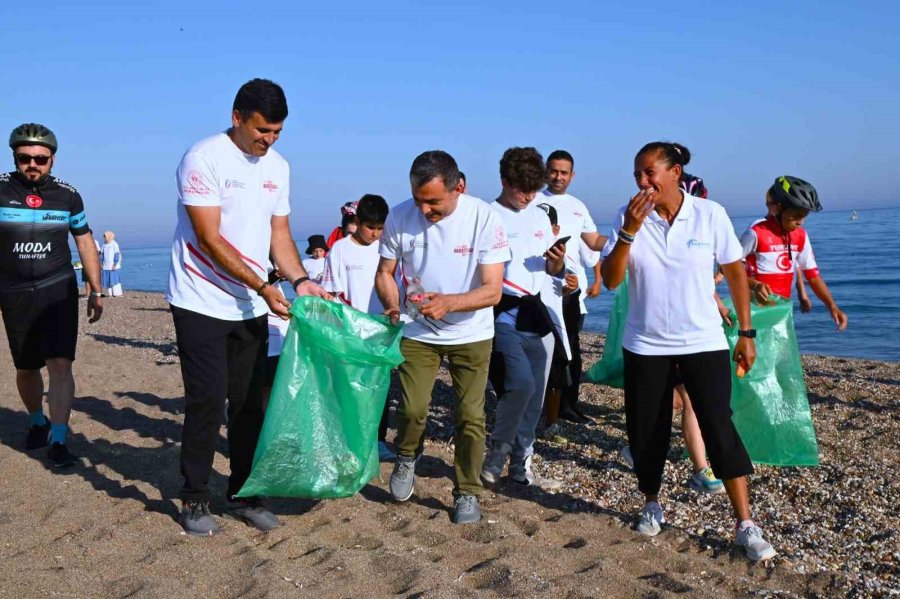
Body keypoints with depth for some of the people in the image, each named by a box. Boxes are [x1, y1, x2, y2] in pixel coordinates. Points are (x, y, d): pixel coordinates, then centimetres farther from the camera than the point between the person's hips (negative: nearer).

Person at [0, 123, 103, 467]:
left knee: (60, 364, -13)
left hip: (59, 290, -1)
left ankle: (58, 441, -10)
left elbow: (85, 242, 11)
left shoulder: (67, 195, 1)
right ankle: (36, 422, 38)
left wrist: (95, 291, 9)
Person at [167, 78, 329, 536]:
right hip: (202, 304, -6)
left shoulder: (278, 167, 8)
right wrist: (262, 286, -19)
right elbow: (210, 240, -17)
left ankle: (243, 494, 22)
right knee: (208, 402, -4)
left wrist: (300, 281, -4)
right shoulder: (204, 158, -13)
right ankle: (194, 499, 13)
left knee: (248, 402, 9)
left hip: (251, 308, 6)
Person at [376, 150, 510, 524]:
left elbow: (492, 290, -19)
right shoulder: (400, 217, -13)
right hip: (417, 331, 1)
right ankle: (406, 459, 26)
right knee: (412, 408, -8)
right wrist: (392, 305, -22)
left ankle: (467, 493, 21)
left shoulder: (483, 217, -19)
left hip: (471, 335, -1)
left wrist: (449, 302, -35)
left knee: (471, 416, 0)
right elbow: (385, 273, -1)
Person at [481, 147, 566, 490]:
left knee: (535, 394, 7)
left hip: (537, 312, 6)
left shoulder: (540, 217, 14)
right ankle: (497, 453, 2)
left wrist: (558, 260, -4)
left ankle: (521, 465, 21)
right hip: (504, 313, -6)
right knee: (521, 383, -22)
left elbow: (554, 272, 17)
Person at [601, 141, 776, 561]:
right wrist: (629, 231, -23)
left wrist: (746, 332, 1)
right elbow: (610, 280, -11)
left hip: (703, 343, -1)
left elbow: (736, 273, 2)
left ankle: (746, 526, 2)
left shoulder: (710, 215, -7)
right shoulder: (627, 218, -5)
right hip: (645, 345, 2)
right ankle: (651, 506, 31)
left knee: (719, 428, -7)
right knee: (646, 431, 9)